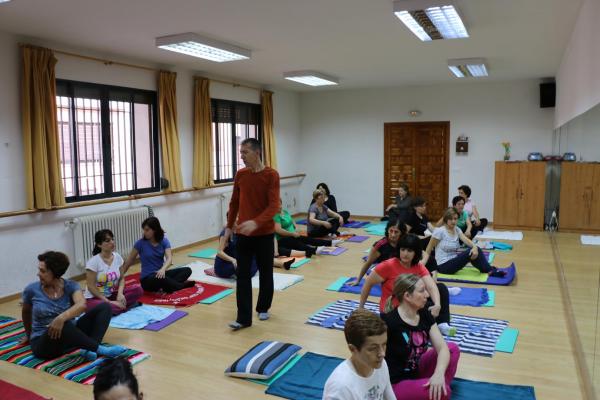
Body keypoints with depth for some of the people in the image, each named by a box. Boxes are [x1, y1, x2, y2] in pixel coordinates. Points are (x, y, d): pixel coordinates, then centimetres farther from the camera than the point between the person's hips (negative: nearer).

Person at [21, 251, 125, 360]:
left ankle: (90, 349, -34)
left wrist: (63, 317, -47)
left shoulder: (71, 286, -7)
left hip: (71, 335, 2)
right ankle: (99, 348, -30)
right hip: (43, 343, -2)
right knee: (64, 326, -39)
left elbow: (82, 305, -28)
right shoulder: (32, 289, -5)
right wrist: (28, 334, 30)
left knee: (104, 307, -15)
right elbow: (26, 312, 16)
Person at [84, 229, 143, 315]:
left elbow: (121, 278, 5)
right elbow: (91, 287, -17)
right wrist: (108, 301, -20)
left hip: (112, 295, 5)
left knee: (138, 289, -16)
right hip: (94, 298, -5)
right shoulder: (93, 262, -18)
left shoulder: (117, 257, -3)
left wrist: (120, 294, -15)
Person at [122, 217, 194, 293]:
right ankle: (183, 285, -20)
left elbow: (169, 258, -16)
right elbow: (129, 261, 1)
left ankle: (167, 286, -31)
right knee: (161, 279, -40)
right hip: (147, 279, -4)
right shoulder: (140, 243, -8)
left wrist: (163, 269, -37)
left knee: (187, 270, -15)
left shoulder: (164, 241, -2)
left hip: (160, 273, 4)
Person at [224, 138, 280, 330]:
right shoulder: (240, 175, 4)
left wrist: (256, 222, -32)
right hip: (243, 234, 3)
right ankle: (244, 318, 5)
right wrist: (229, 226, 15)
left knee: (265, 273, 11)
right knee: (242, 275, 1)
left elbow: (274, 206, -19)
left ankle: (263, 308, 31)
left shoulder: (271, 175, -11)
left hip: (265, 233, -3)